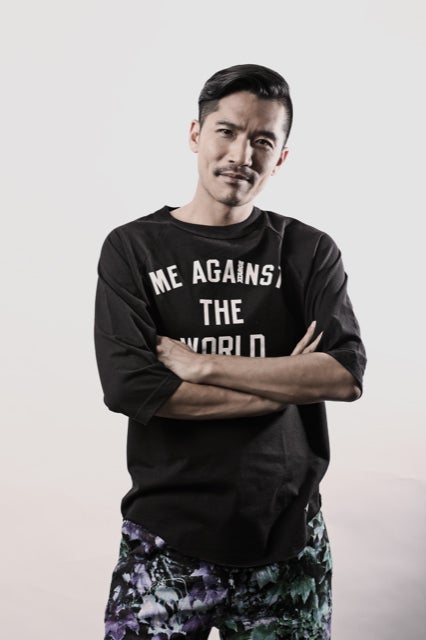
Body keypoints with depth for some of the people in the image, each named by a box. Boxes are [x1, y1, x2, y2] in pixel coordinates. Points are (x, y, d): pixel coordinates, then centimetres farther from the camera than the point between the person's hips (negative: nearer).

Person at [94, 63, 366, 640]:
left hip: (288, 539, 2)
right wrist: (288, 382, -12)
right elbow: (130, 387, -14)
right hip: (167, 539, -1)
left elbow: (346, 375, -10)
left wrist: (199, 364, -15)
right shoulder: (132, 248, -1)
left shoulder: (309, 251, 3)